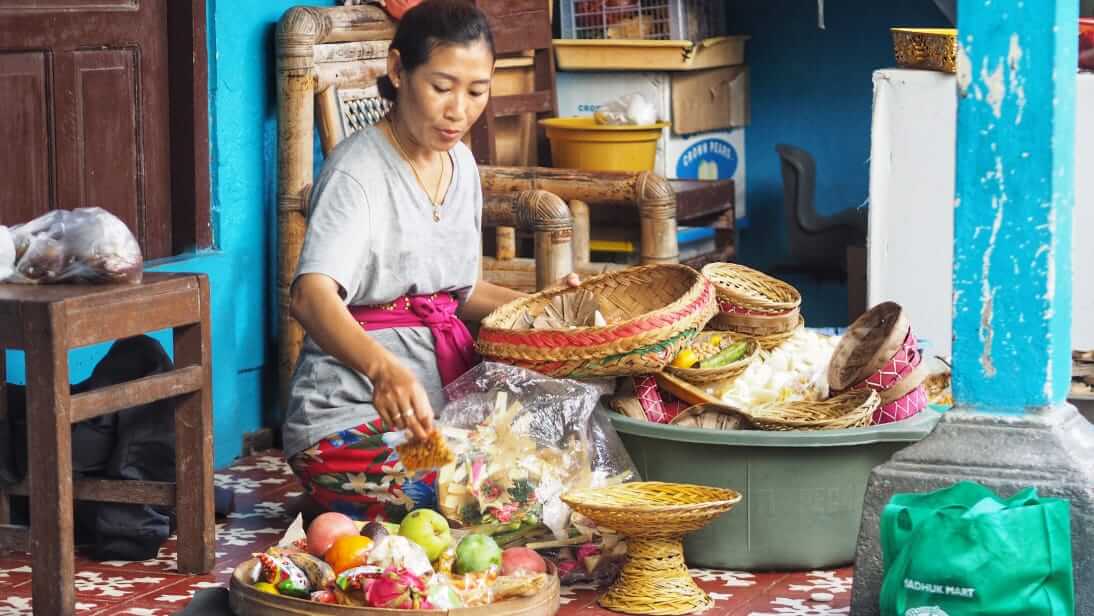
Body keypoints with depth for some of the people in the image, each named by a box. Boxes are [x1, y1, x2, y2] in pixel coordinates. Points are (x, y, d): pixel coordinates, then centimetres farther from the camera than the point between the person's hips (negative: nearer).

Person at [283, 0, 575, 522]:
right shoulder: (358, 170, -15)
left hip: (446, 397, 8)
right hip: (353, 417, -8)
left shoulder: (460, 163, 12)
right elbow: (311, 297, -33)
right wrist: (383, 368, -52)